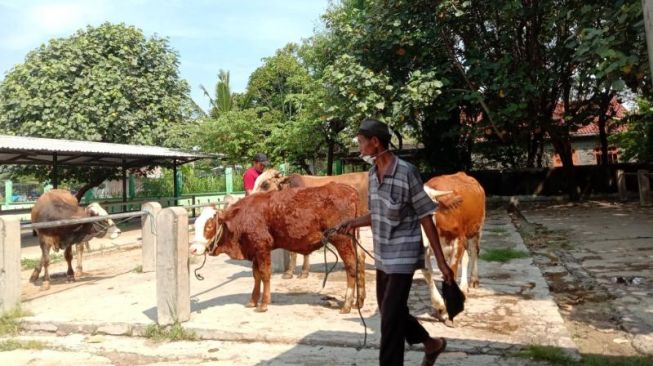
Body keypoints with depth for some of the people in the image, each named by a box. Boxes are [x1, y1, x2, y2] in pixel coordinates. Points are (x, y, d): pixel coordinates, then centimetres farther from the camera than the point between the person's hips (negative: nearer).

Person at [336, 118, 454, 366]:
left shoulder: (406, 172, -19)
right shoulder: (373, 173, 3)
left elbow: (425, 218, -15)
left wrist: (441, 261, -14)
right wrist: (354, 222, -4)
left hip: (403, 255, -8)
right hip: (383, 255, 8)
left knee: (391, 317, -4)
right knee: (390, 310, 20)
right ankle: (431, 344, 42)